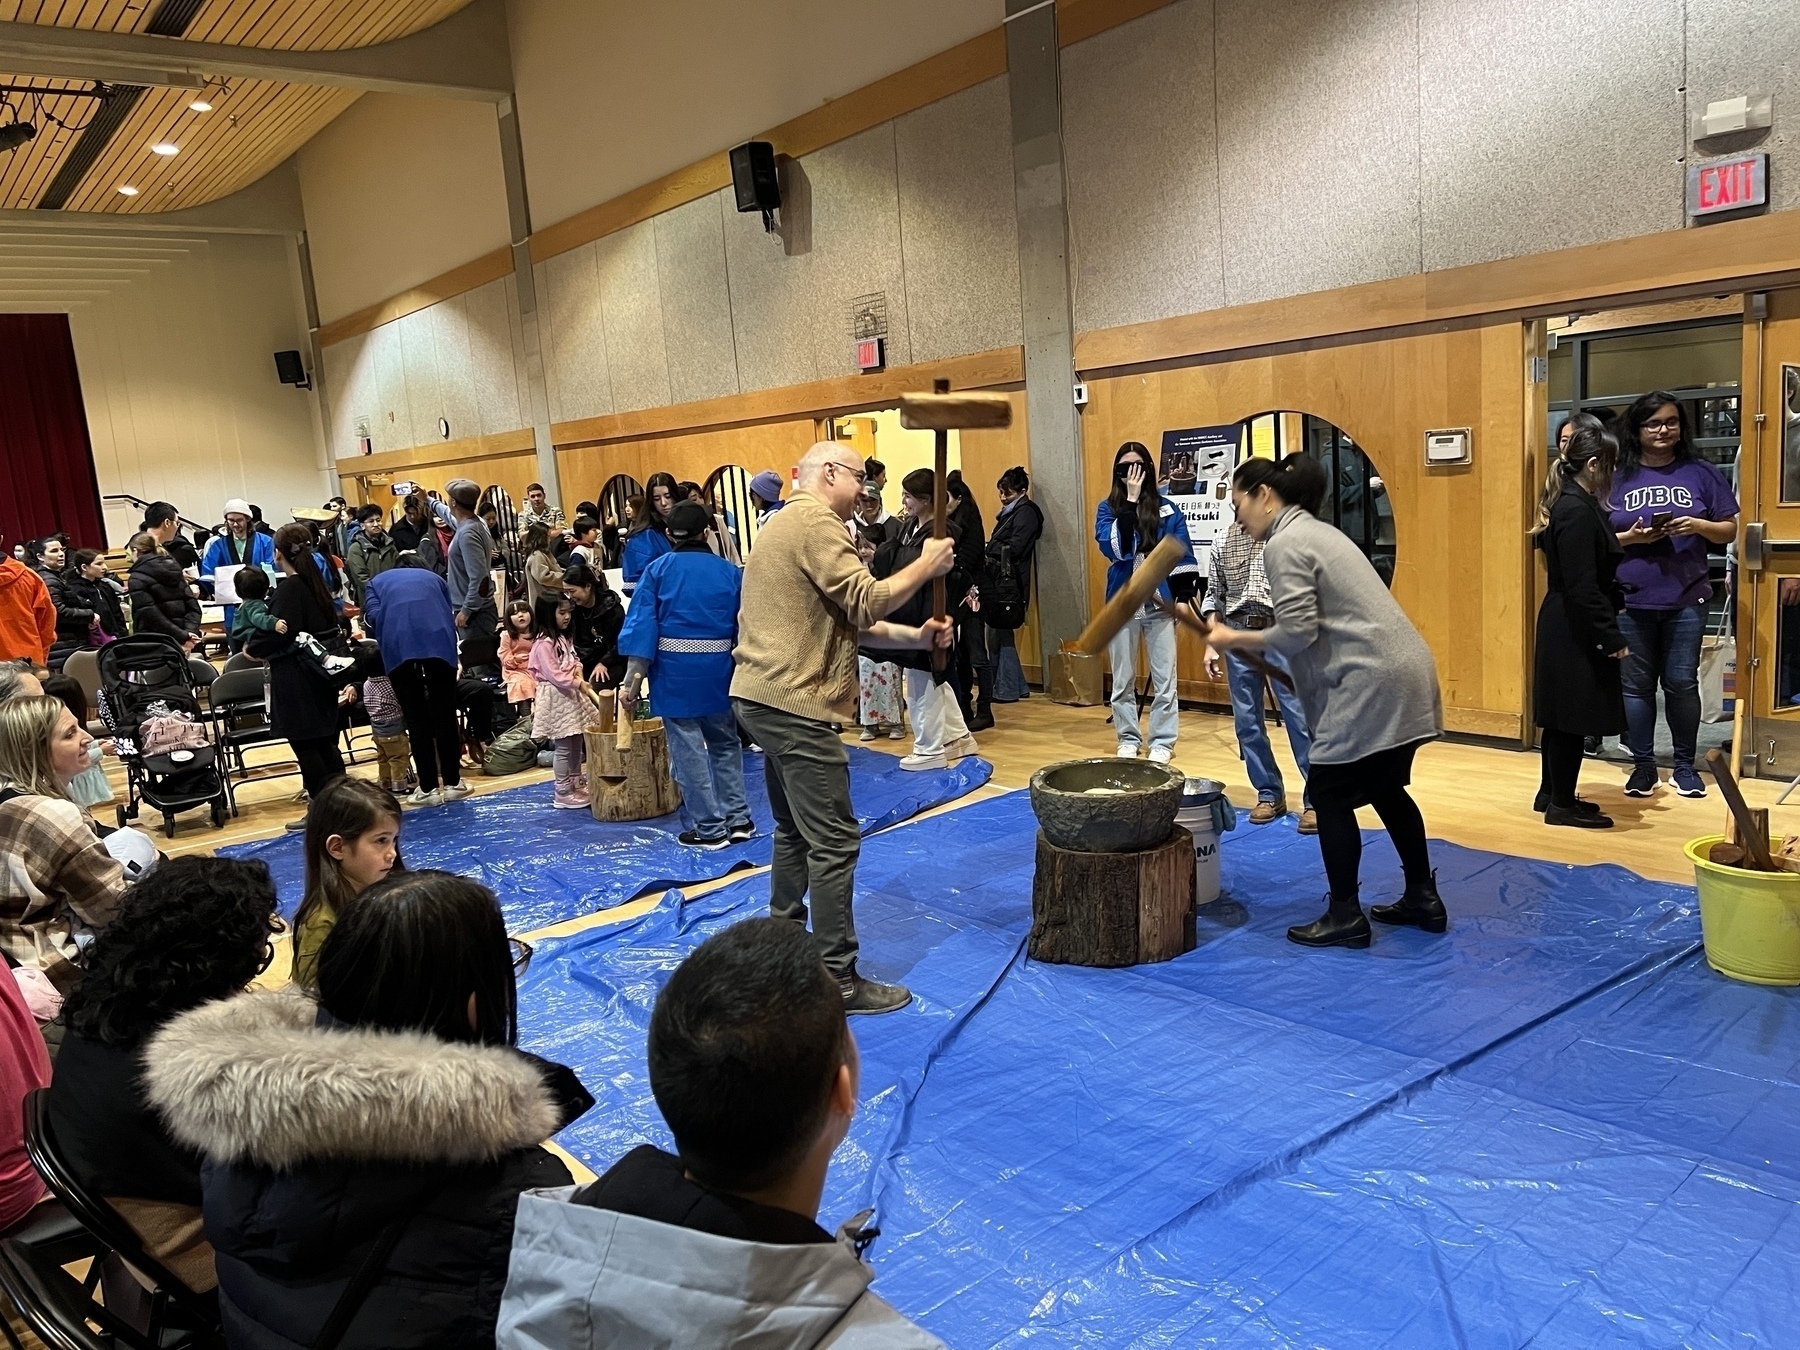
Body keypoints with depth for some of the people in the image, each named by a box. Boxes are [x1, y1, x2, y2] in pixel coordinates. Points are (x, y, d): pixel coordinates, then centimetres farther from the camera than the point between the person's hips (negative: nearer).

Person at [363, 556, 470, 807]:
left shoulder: (377, 581, 30)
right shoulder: (434, 577, 33)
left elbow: (373, 616, 10)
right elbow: (450, 616, 22)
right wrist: (450, 651, 28)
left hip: (399, 647, -1)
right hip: (438, 642, 1)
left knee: (416, 719, 5)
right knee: (444, 714, 9)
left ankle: (428, 788, 7)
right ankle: (452, 782, 14)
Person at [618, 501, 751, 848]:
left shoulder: (658, 570, -2)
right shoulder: (730, 572, 3)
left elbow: (641, 624, -7)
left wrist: (633, 679, -6)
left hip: (675, 671, -3)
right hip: (719, 670, 3)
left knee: (688, 750, 4)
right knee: (725, 744, 20)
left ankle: (710, 828, 9)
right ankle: (738, 819, 22)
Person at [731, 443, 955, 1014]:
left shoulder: (786, 523, 21)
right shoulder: (815, 522, -12)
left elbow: (845, 618, 18)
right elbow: (865, 602, -19)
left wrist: (914, 637, 9)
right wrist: (927, 565, -6)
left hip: (764, 698, 11)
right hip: (793, 703, -11)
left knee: (796, 832, 20)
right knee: (834, 842, -6)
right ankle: (839, 982, -1)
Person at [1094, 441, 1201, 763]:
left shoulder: (1167, 510, 2)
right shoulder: (1107, 509, 1)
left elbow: (1182, 557, 3)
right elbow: (1113, 548, -17)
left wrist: (1183, 597, -5)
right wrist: (1131, 502, -18)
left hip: (1160, 604, 0)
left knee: (1164, 679, 2)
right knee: (1122, 679, 9)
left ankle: (1162, 742, 11)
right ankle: (1128, 740, 20)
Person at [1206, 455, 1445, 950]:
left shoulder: (1284, 543, -10)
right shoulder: (1315, 531, 20)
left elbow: (1296, 632, -17)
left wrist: (1236, 639, -6)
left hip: (1373, 681, -10)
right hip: (1404, 671, 10)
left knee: (1330, 793, 0)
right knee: (1385, 788, 20)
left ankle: (1345, 917, 8)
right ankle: (1423, 898, 28)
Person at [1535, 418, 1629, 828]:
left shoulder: (1577, 505, 11)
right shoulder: (1576, 511, -20)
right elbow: (1581, 587, -23)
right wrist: (1612, 637, -20)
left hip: (1570, 628, 10)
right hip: (1574, 631, -10)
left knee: (1563, 716, 17)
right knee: (1571, 717, -1)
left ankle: (1552, 793, 27)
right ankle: (1562, 805, 8)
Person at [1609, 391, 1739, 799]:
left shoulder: (1700, 473, 4)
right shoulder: (1618, 477, 3)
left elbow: (1729, 530, 6)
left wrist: (1698, 525, -14)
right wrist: (1631, 537, -14)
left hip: (1686, 599, 0)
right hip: (1631, 601, 0)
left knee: (1681, 682, 4)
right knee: (1636, 685, 5)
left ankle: (1684, 765, 18)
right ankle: (1643, 765, 16)